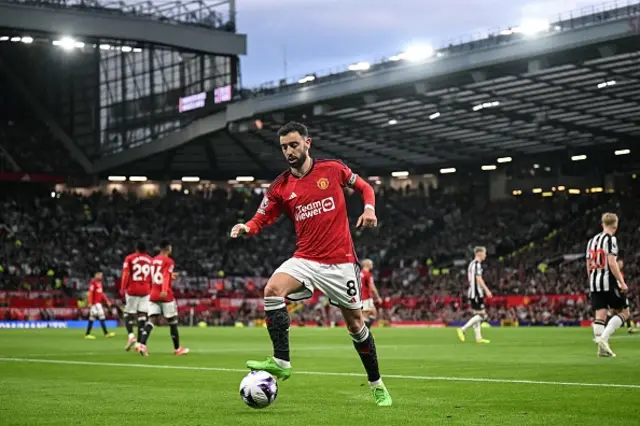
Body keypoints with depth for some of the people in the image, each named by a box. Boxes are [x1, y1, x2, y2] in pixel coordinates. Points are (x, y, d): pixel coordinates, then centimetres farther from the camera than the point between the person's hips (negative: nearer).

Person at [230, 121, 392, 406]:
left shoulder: (333, 169, -2)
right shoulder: (280, 187, 1)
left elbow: (364, 187, 11)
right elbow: (261, 219, 1)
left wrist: (369, 208, -8)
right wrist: (246, 228, -21)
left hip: (341, 262, -2)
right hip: (305, 259, 2)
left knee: (355, 323, 5)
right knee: (273, 289, -27)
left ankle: (377, 385, 22)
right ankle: (281, 362, -24)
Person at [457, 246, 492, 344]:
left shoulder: (471, 263, 17)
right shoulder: (477, 264, -12)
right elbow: (478, 279, -20)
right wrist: (487, 290, -19)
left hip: (472, 293, 10)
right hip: (477, 293, -10)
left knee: (477, 315, 10)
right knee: (481, 315, -8)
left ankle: (478, 338, 11)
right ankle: (463, 329, -10)